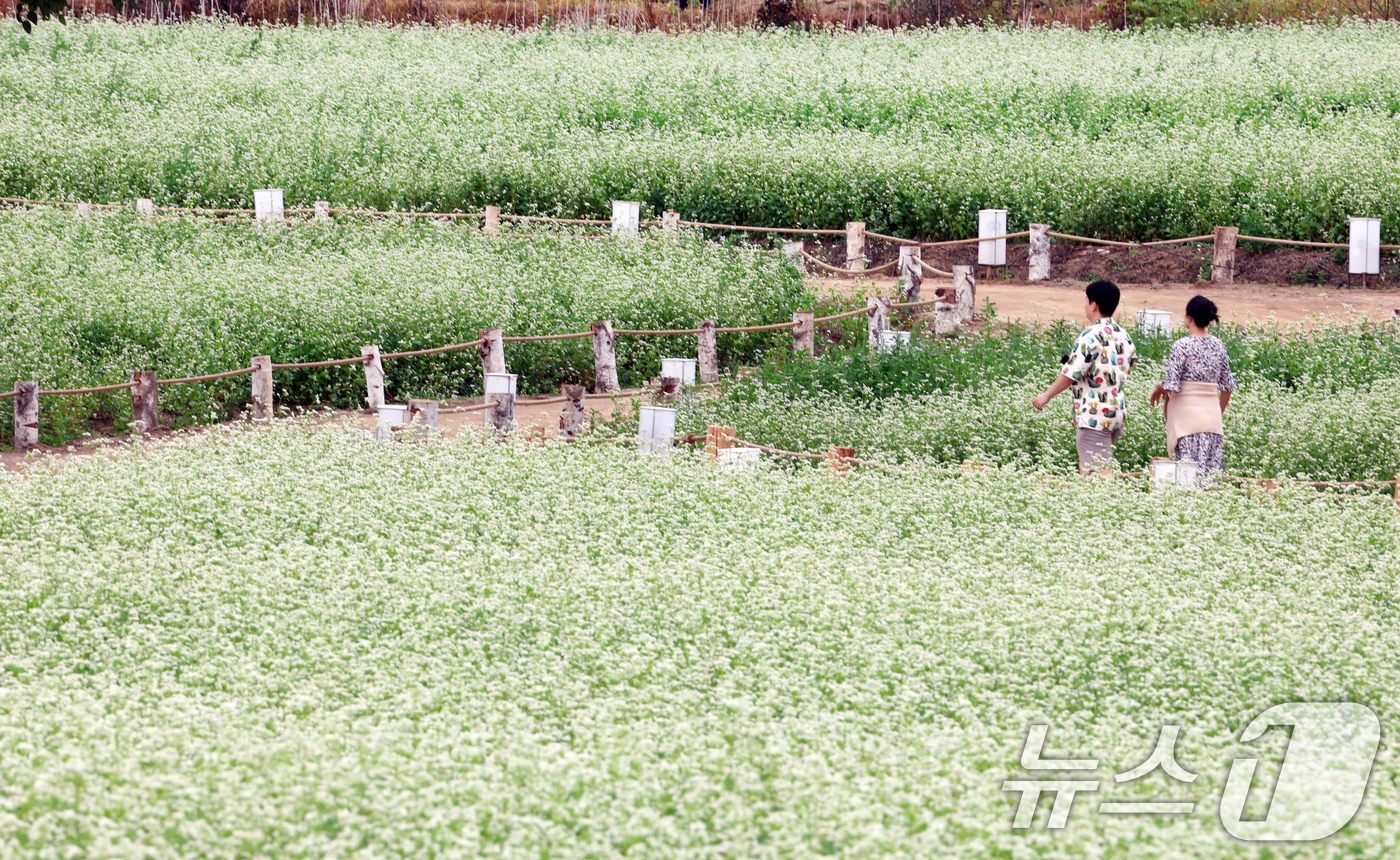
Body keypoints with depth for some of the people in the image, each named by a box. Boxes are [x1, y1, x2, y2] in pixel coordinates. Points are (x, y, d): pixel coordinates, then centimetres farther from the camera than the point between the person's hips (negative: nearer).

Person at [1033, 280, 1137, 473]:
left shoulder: (1090, 336, -15)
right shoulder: (1123, 336, 9)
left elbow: (1071, 374, -16)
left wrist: (1047, 395, -3)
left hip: (1093, 414, -9)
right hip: (1118, 412, 9)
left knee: (1097, 472, -7)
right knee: (1086, 467, 20)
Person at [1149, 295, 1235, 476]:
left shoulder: (1182, 346, -10)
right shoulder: (1218, 345, 7)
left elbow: (1170, 385, -14)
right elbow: (1227, 386, 12)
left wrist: (1159, 388, 7)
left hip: (1187, 413, -6)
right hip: (1212, 412, 6)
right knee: (1213, 473, 4)